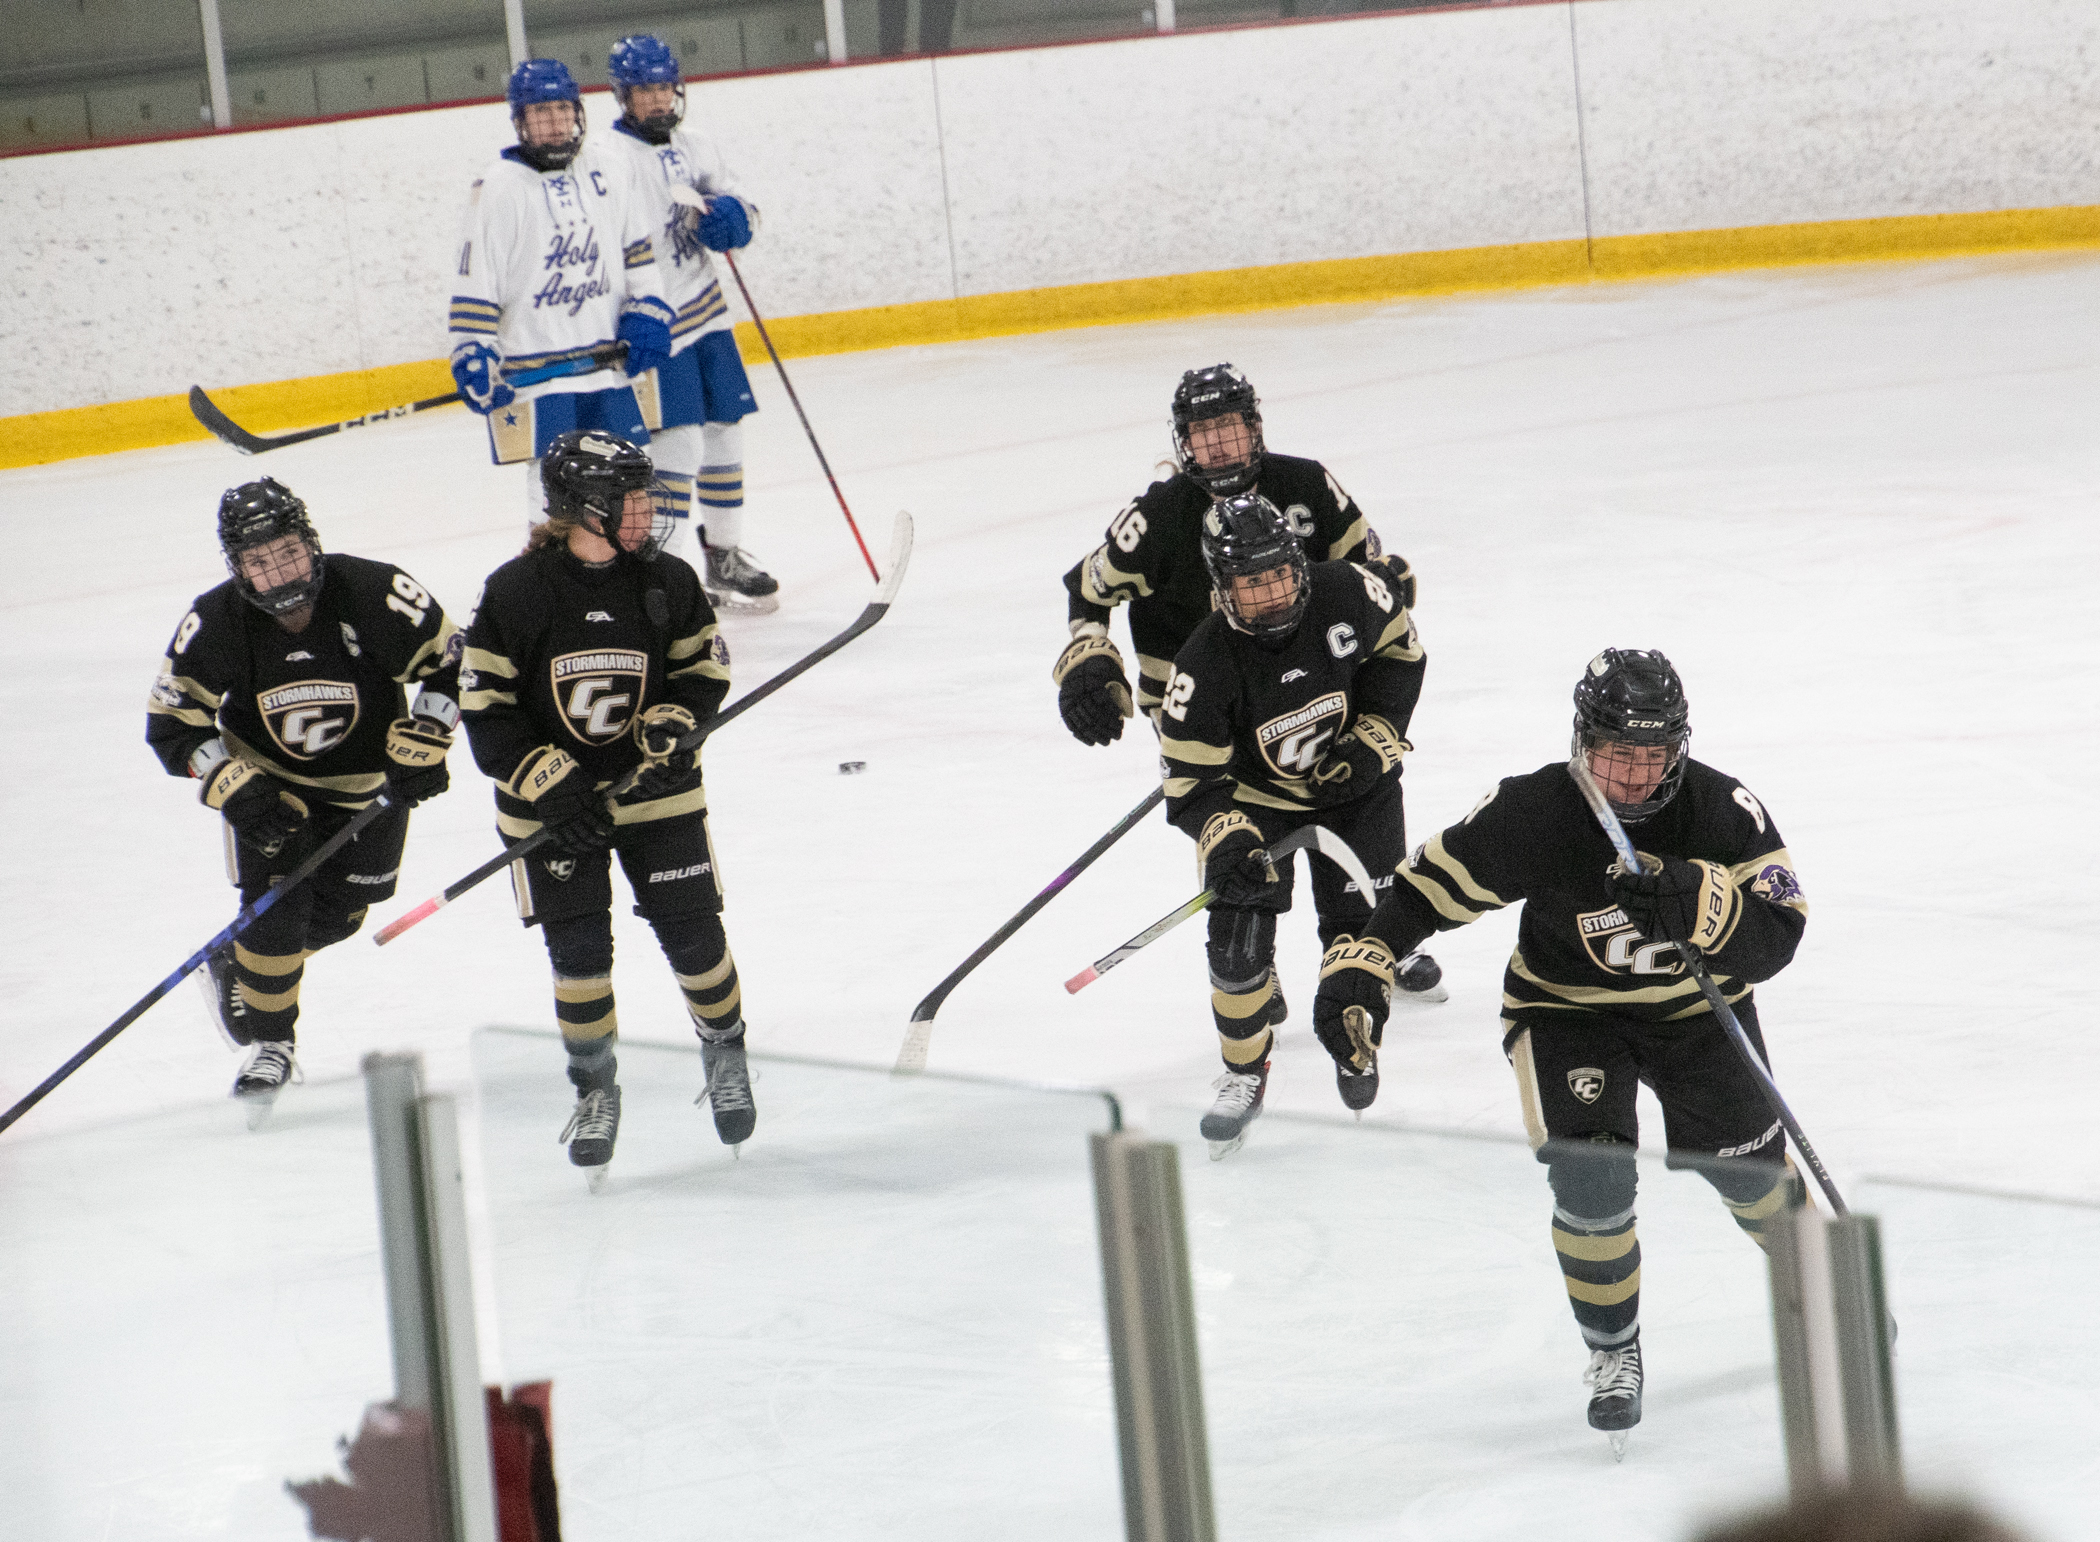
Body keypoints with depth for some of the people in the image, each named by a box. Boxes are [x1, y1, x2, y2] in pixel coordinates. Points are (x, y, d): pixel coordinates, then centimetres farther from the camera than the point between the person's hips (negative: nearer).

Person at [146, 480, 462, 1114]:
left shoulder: (376, 595, -28)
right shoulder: (215, 624, -24)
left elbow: (453, 664, -13)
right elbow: (171, 724, -15)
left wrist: (420, 746, -20)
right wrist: (236, 790, -26)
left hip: (368, 780, 1)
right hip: (267, 775, -1)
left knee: (335, 915, 10)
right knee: (275, 903, -15)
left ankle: (233, 965, 38)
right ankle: (267, 1042, 5)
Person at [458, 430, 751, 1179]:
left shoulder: (665, 583, -8)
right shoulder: (516, 593, -17)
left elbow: (705, 668, 6)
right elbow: (484, 710, -12)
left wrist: (671, 725, -14)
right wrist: (551, 785, -19)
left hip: (653, 789, 2)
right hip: (552, 797, -2)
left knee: (693, 933, 1)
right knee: (578, 950, -4)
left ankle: (725, 1049, 28)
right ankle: (594, 1087, 16)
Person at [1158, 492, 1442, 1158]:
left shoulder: (1347, 593, -25)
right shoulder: (1205, 665, -31)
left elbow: (1399, 649, -3)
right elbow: (1191, 782, -25)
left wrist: (1376, 736, -12)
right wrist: (1226, 841, -41)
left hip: (1354, 782, 2)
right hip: (1256, 797, -2)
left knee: (1359, 918, 1)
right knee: (1238, 939, -11)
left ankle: (1355, 1044, 34)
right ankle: (1244, 1076, 12)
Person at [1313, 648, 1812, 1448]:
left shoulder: (1722, 810, -22)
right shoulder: (1530, 815, -25)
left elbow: (1776, 934, -28)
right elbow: (1428, 885, -15)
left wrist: (1694, 902, -45)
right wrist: (1361, 967, -25)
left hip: (1695, 1002, 2)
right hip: (1569, 1009, -2)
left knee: (1741, 1159, 1)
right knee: (1590, 1175, -19)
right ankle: (1613, 1353, 5)